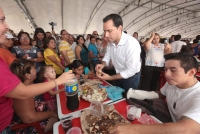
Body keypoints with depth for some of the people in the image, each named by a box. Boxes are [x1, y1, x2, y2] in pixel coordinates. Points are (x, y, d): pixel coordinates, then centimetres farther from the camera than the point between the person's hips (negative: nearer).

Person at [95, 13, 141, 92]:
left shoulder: (132, 44, -32)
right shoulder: (111, 41, -9)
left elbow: (131, 71, -29)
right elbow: (107, 56, 2)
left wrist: (110, 78, -28)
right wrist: (102, 64, -20)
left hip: (131, 77, -6)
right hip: (119, 75, 6)